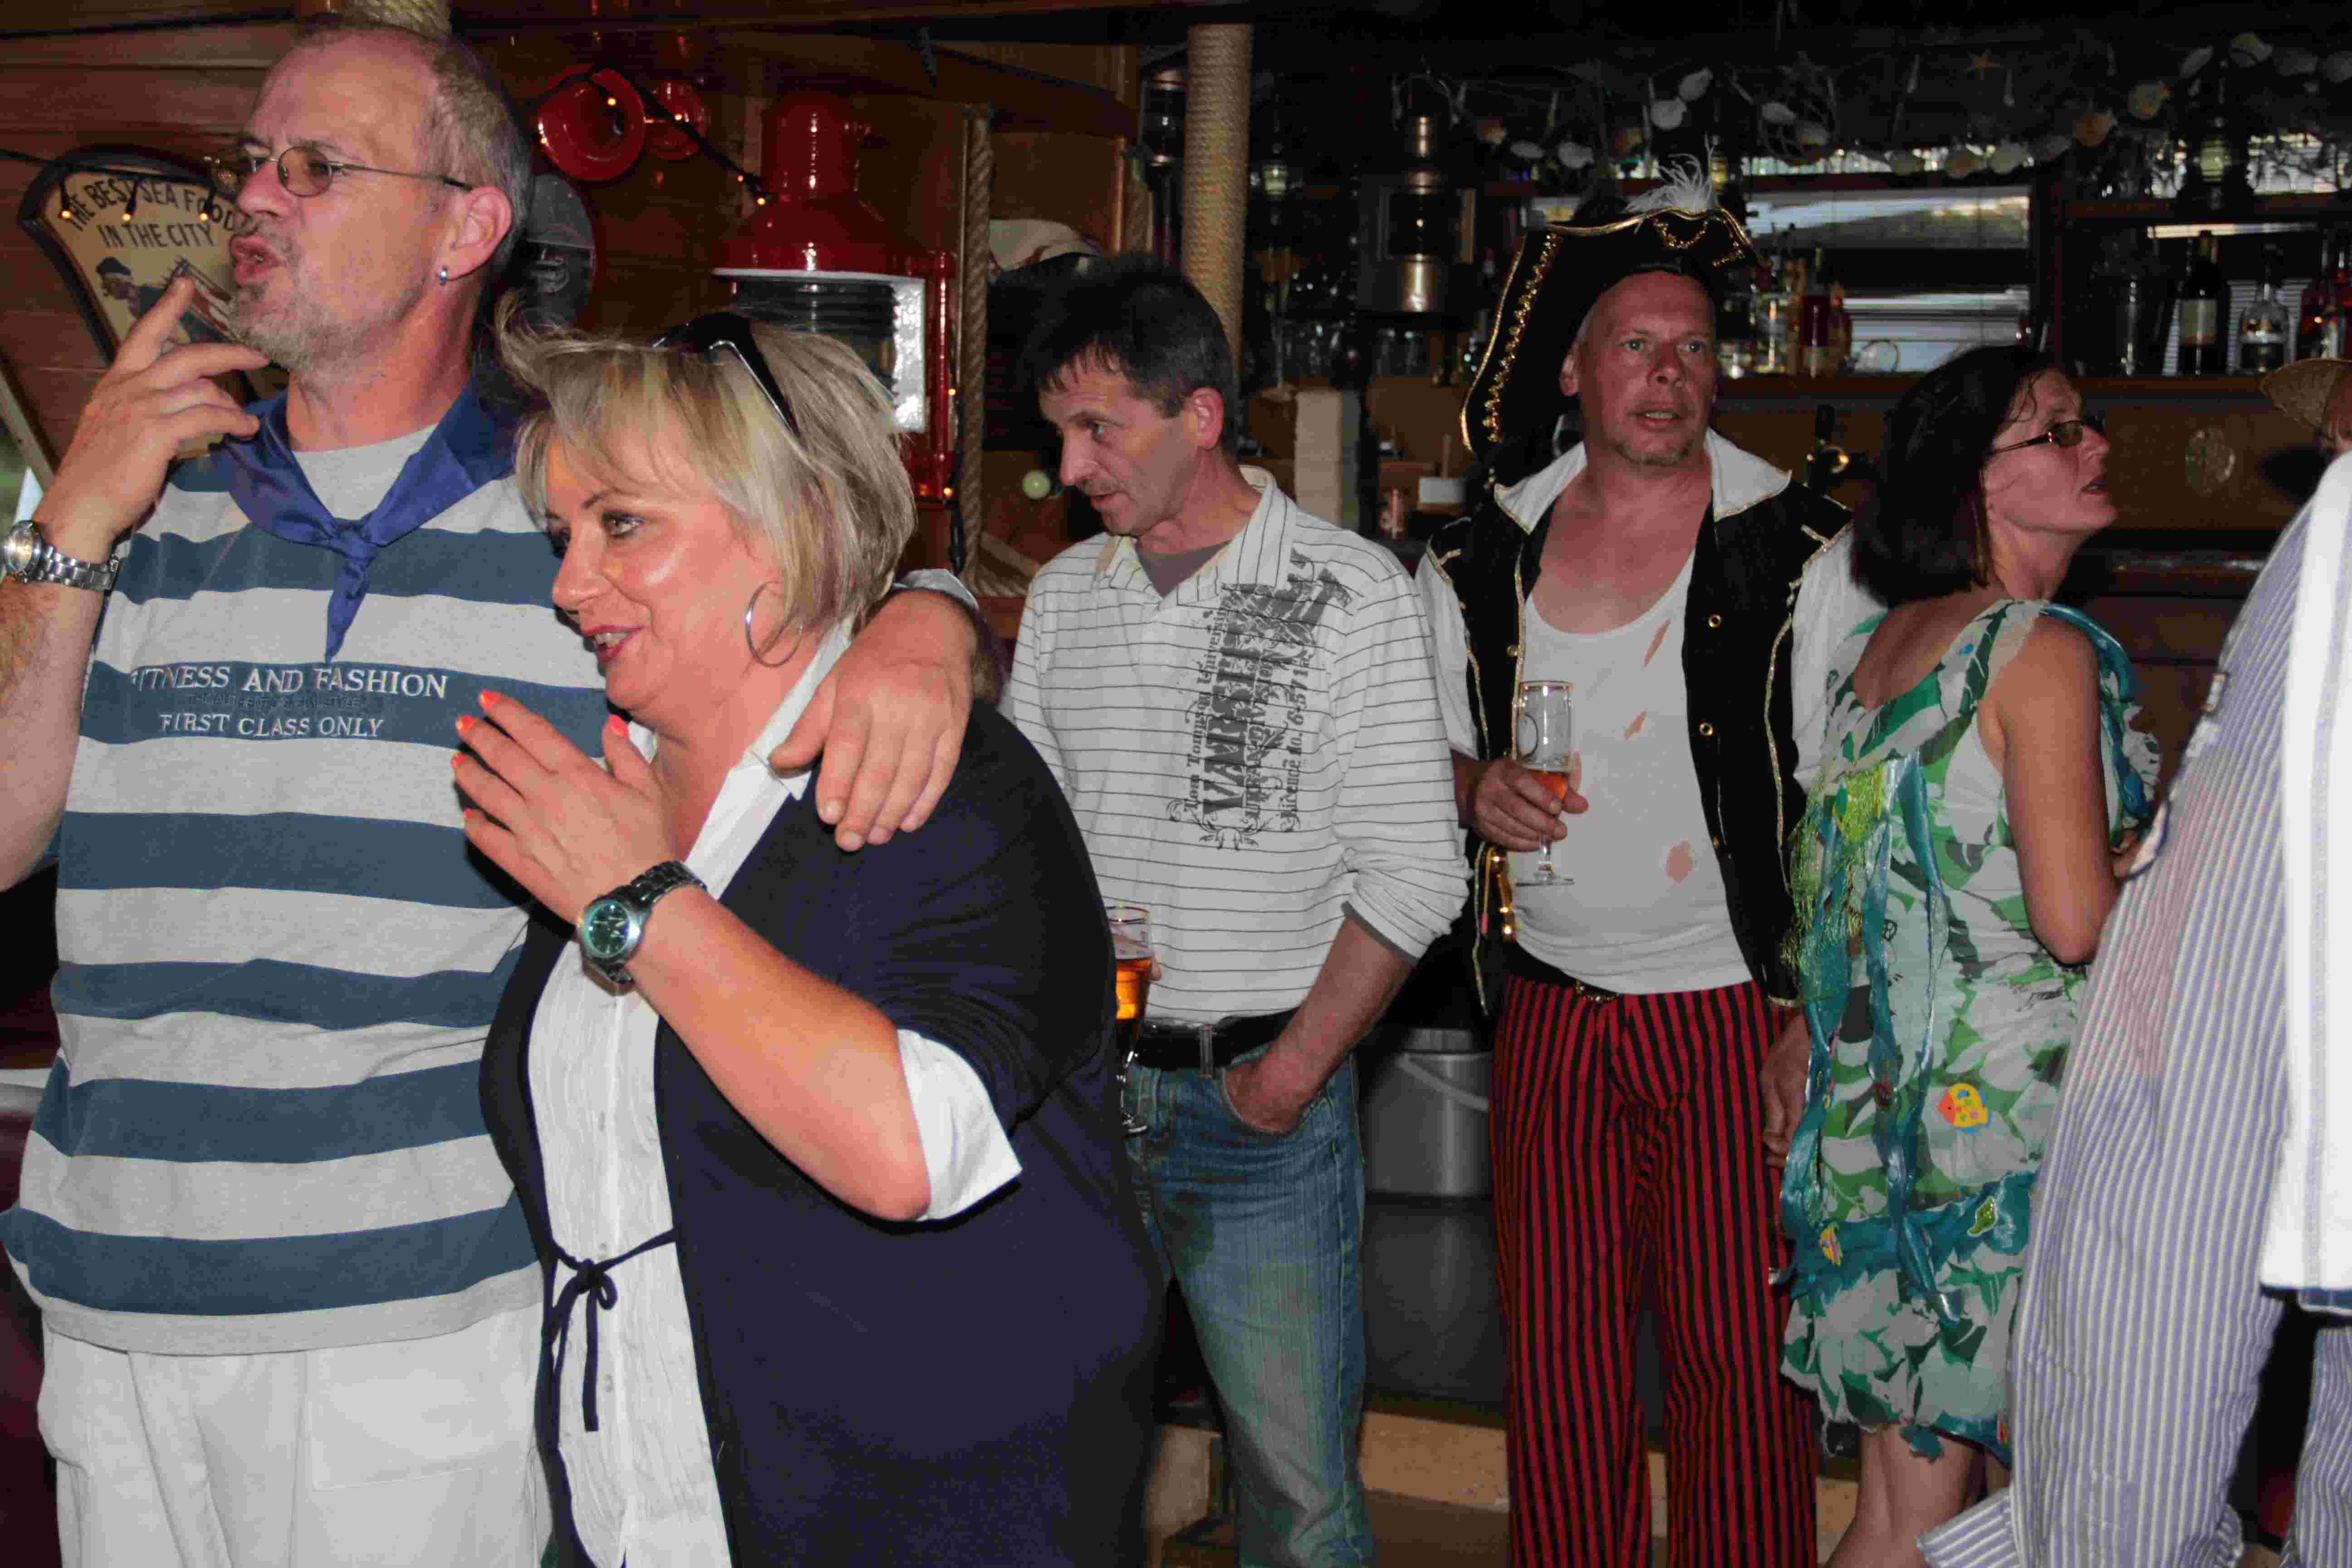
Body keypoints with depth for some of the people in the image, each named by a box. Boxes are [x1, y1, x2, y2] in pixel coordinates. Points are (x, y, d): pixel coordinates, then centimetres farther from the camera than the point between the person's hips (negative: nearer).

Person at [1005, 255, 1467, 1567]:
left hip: (1267, 1103, -4)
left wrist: (1287, 1076, -11)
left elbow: (1412, 875, -8)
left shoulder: (1352, 590, -5)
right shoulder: (1066, 592, 10)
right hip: (1079, 1091, 4)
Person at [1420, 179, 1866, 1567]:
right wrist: (1472, 788, -5)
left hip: (1732, 1015, -3)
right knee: (1558, 1355, 7)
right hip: (1550, 1016, 3)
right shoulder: (1479, 564, 7)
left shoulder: (1797, 553, -2)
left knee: (1739, 1360, 1)